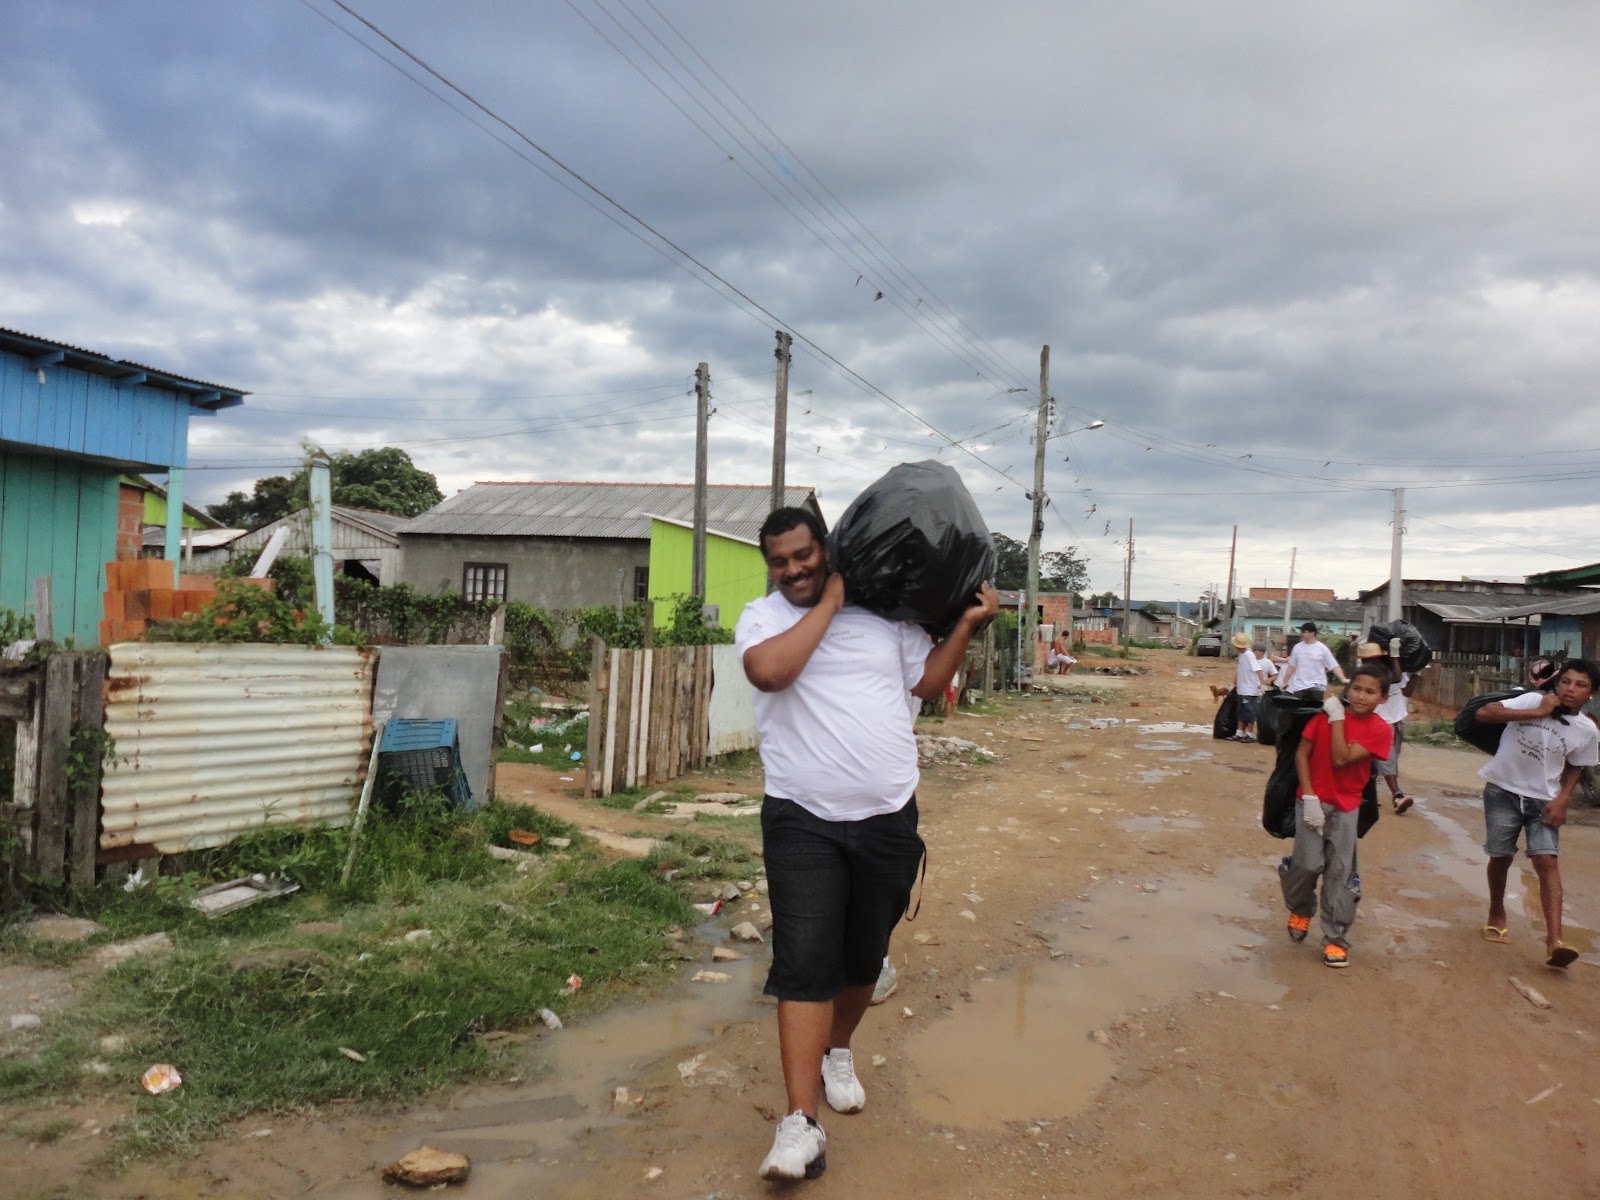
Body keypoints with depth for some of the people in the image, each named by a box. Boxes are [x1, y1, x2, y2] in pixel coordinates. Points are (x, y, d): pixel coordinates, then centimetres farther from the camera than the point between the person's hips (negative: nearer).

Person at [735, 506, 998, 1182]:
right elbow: (770, 671, -22)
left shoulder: (885, 613, 7)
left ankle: (837, 1050, 43)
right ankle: (801, 1123, -7)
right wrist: (829, 604, -14)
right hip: (802, 822, -3)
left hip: (889, 820, 3)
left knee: (864, 956, 16)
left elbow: (928, 682, 12)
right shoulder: (761, 617, -1)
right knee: (804, 961, -12)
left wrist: (968, 625, 3)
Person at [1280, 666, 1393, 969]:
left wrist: (1337, 719, -19)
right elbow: (1301, 754, -6)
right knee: (1309, 864, -7)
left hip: (1347, 806, 0)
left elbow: (1341, 760, -20)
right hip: (1313, 800, 0)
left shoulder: (1380, 730, -9)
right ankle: (1300, 909, 22)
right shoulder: (1326, 714, -7)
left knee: (1339, 872, 1)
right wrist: (1309, 797, -14)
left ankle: (1336, 938, 12)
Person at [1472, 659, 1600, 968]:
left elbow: (1574, 767, 10)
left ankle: (1554, 940, -18)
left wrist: (1562, 800, -5)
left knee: (1548, 861, -12)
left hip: (1543, 799, 1)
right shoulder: (1533, 700, -12)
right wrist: (1538, 713, -25)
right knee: (1501, 857, 7)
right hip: (1503, 791, -1)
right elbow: (1484, 713, -23)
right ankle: (1497, 914, 31)